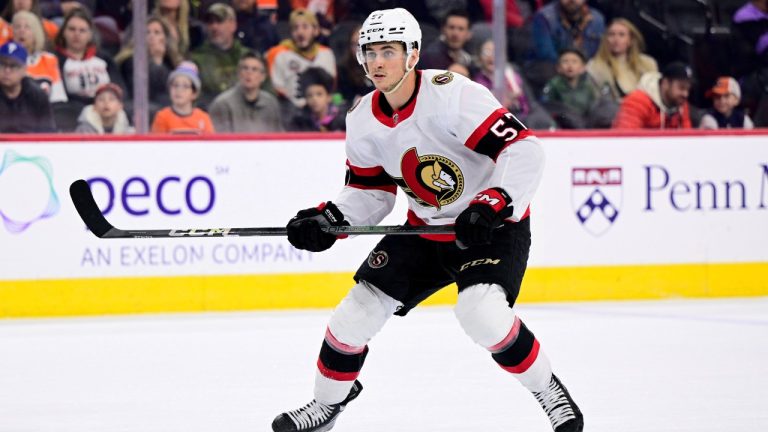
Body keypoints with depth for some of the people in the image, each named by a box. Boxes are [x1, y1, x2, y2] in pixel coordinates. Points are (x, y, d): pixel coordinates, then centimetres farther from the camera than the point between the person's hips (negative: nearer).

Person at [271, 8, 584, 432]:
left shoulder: (451, 94, -26)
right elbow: (371, 191, 8)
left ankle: (549, 392, -6)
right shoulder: (363, 119, -4)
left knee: (481, 312, -29)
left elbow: (523, 149, -31)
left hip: (493, 226, -6)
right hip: (426, 229, 7)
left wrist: (493, 204, -43)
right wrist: (328, 220, -10)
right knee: (358, 310, 1)